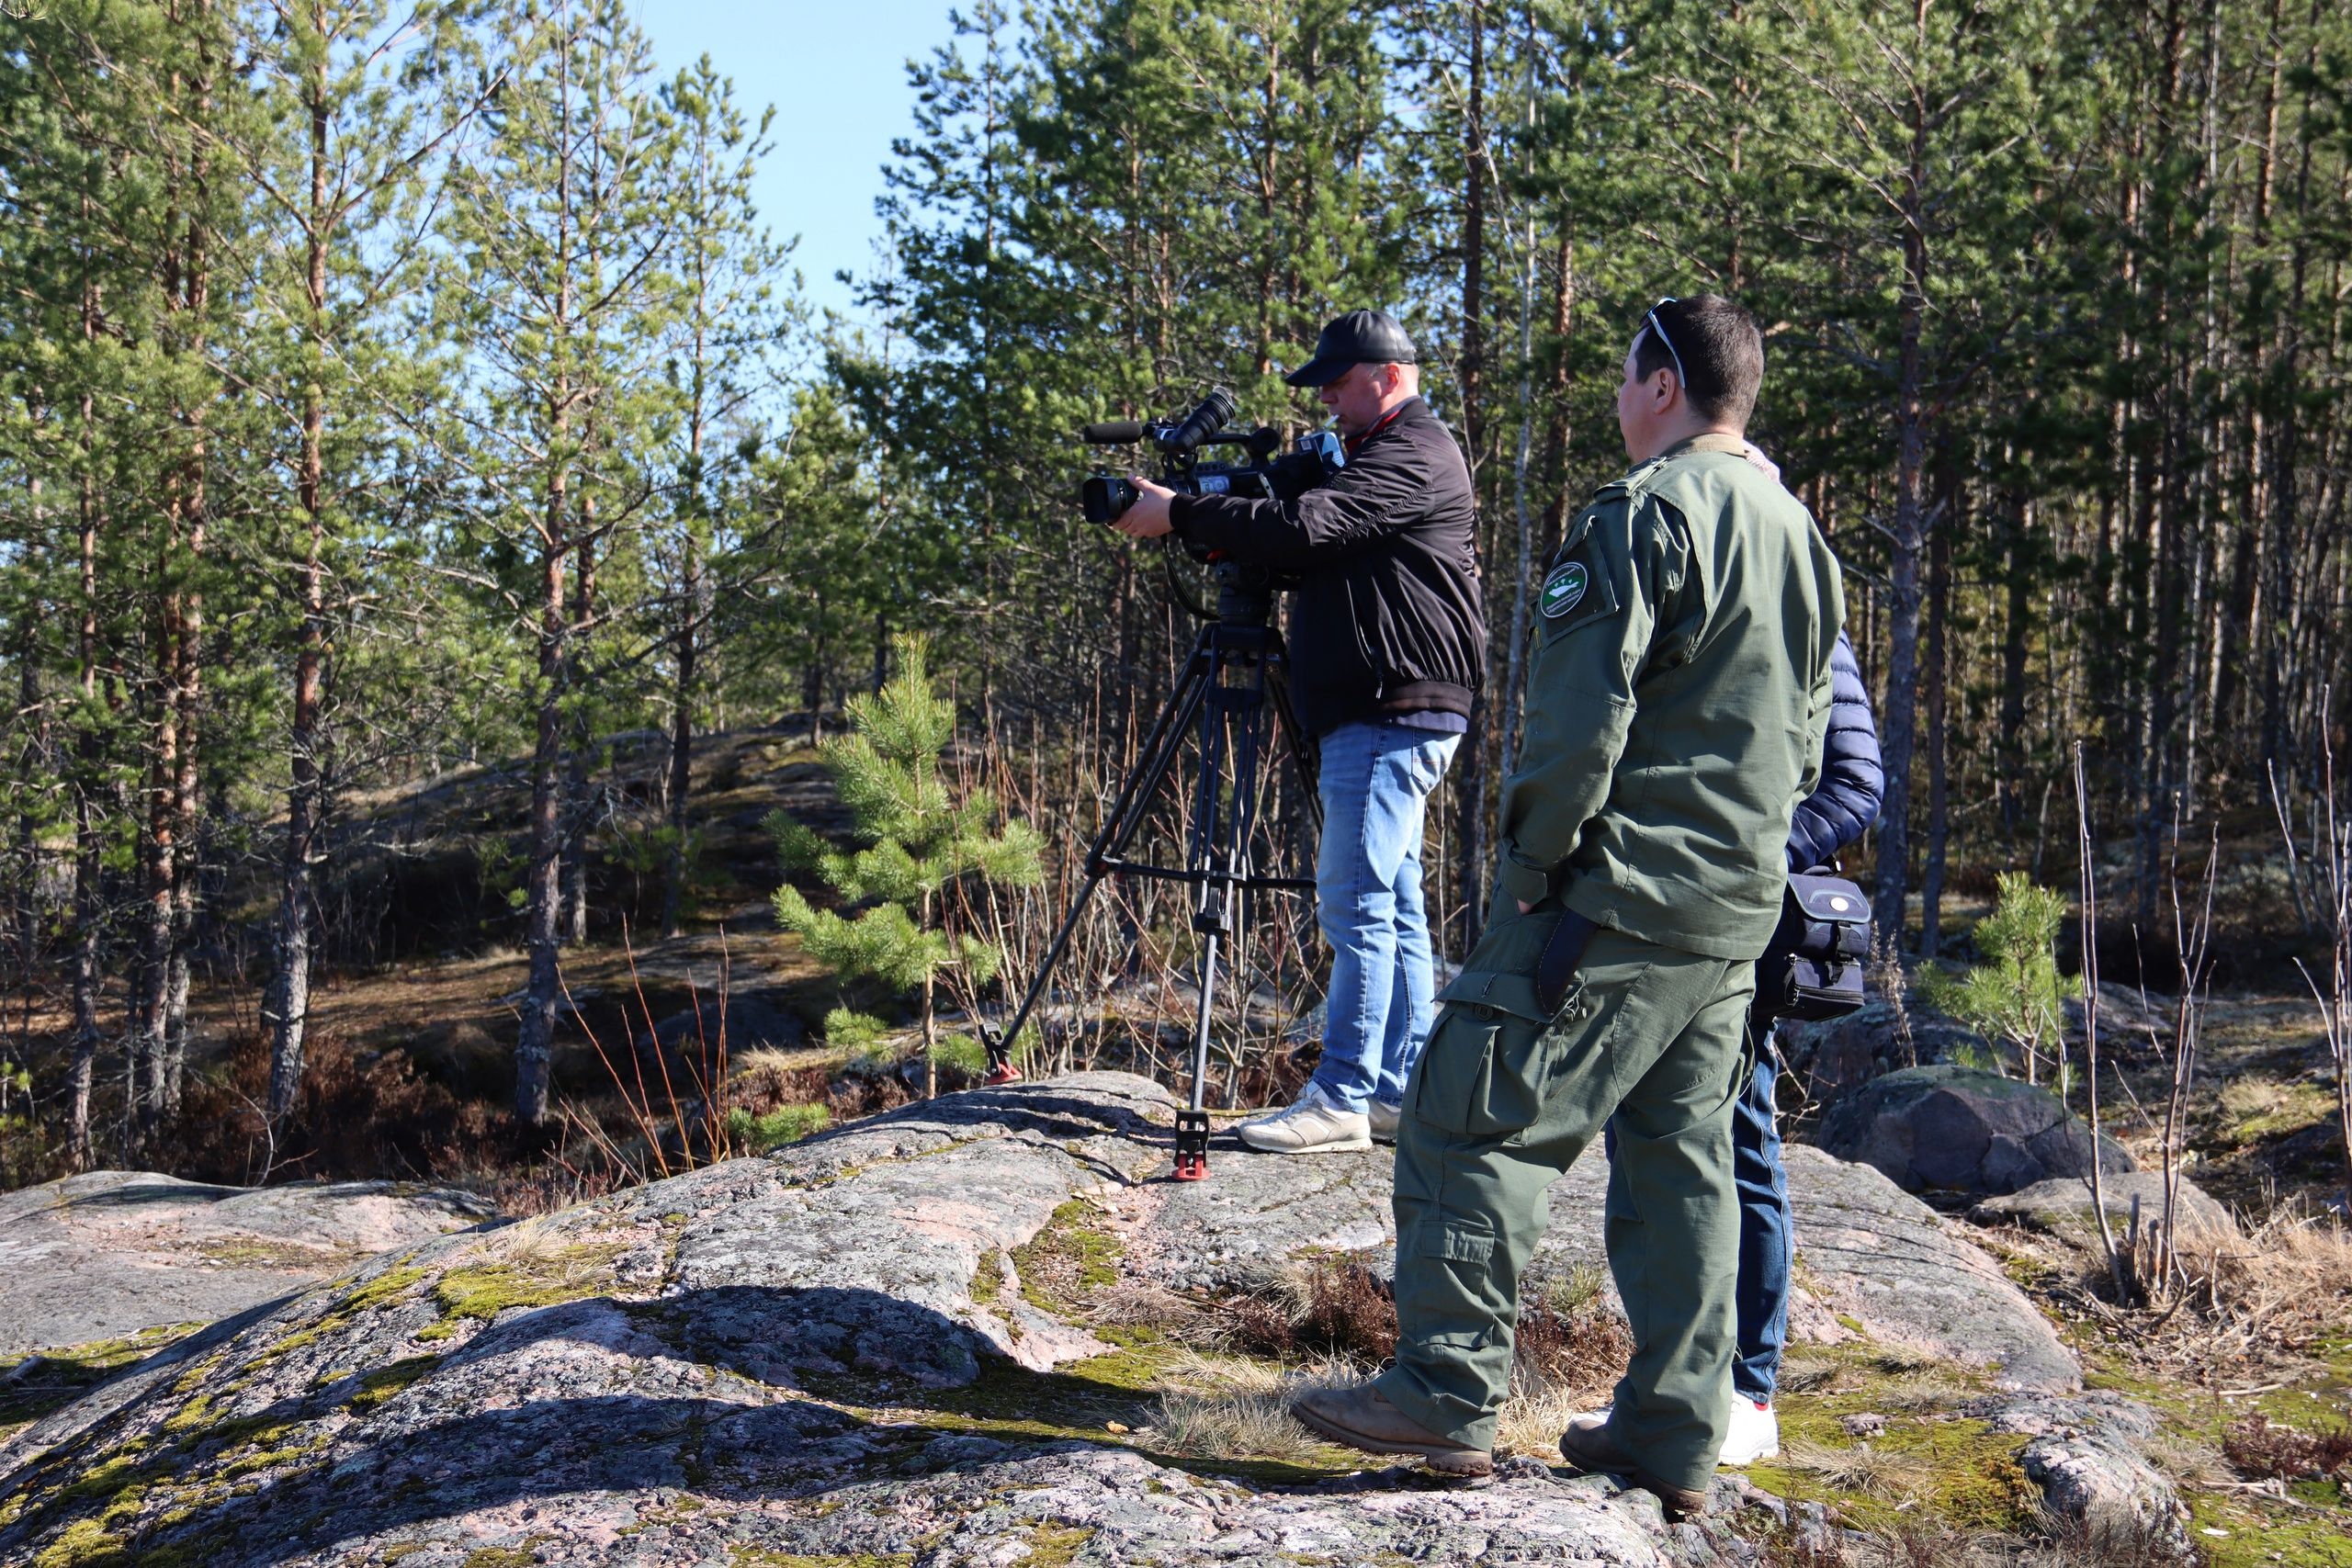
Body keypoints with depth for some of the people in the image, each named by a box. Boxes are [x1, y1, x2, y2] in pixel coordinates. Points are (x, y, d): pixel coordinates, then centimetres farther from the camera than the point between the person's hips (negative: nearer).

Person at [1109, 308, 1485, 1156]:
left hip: (1392, 719, -11)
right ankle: (1402, 1092, 14)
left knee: (1356, 904, -10)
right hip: (1380, 717, 11)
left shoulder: (1414, 459, -12)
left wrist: (1179, 513, -18)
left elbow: (1303, 528, -24)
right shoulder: (1382, 457, 21)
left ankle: (1341, 1099, -8)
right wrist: (1213, 533, 3)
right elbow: (1309, 555, 19)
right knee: (1392, 908, 10)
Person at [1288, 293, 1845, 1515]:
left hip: (1618, 899, -9)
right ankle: (1673, 1434, 14)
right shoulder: (1800, 534, 17)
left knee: (1477, 1116, -5)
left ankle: (1448, 1391, -8)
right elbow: (1807, 742, 22)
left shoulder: (1643, 514, -11)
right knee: (1684, 1159, 11)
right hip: (1737, 911, 9)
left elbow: (1581, 716, -18)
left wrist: (1535, 861, -8)